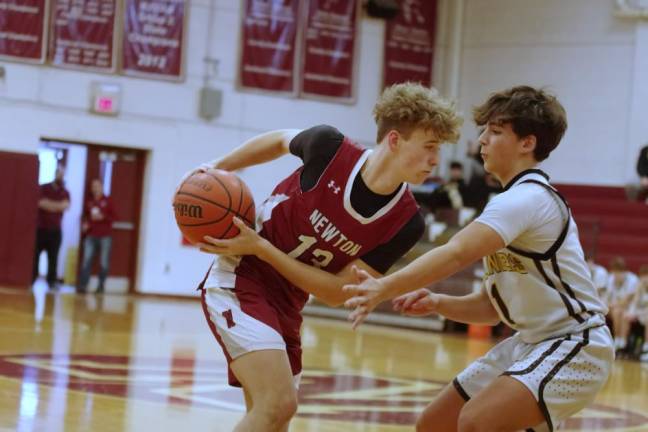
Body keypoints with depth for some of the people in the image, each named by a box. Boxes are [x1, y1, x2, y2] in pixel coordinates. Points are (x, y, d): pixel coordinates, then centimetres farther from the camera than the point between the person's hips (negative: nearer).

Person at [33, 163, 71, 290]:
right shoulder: (43, 188, 0)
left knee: (53, 257, 2)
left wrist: (49, 204, -15)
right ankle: (30, 280, 4)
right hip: (40, 228, -2)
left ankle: (52, 281, 6)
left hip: (55, 230, 2)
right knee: (34, 255, -1)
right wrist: (58, 205, -11)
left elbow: (66, 205, -11)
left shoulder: (65, 192, 8)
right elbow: (42, 203, -16)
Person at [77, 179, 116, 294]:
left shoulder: (108, 201, 3)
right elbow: (85, 215, 19)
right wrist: (84, 224, 0)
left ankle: (101, 286, 8)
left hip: (105, 236, -1)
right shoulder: (88, 202, 8)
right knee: (86, 261, -8)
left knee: (104, 262, 0)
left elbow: (113, 216, 2)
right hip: (90, 236, 1)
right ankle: (82, 285, -8)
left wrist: (102, 217, -13)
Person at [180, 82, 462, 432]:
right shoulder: (330, 147, -20)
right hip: (237, 280, -5)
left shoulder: (406, 223, -12)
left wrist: (261, 247, -19)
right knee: (279, 403, -22)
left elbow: (337, 292, -11)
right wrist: (217, 168, 2)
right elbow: (280, 141, 5)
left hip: (287, 303, 6)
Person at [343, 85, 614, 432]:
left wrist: (384, 289, -41)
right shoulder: (511, 205, 13)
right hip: (531, 342, 10)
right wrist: (437, 303, -5)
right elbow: (491, 307, 12)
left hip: (574, 344, -10)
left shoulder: (529, 196, -17)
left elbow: (457, 253, -33)